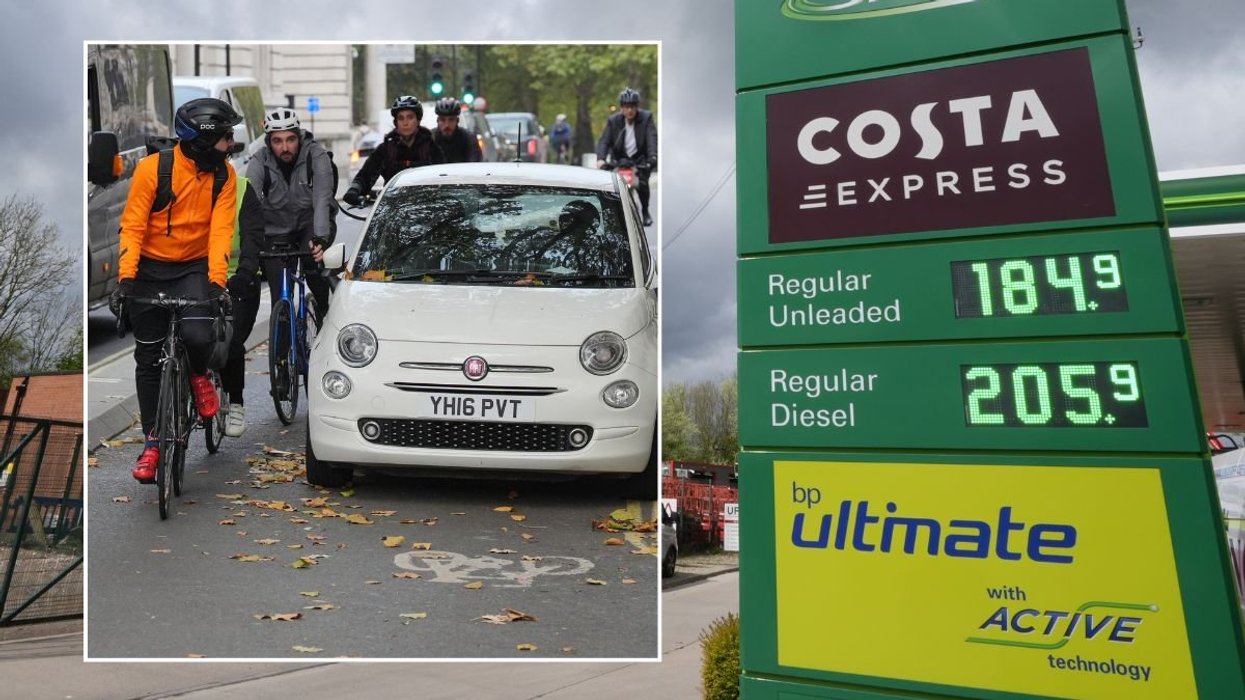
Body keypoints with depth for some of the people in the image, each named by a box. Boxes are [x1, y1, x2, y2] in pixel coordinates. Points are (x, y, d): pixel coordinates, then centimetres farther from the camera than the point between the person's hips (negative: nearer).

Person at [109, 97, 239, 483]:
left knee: (197, 336, -27)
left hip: (195, 268, 1)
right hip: (150, 269, 0)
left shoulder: (224, 174, -8)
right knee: (148, 360, 4)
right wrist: (124, 278, -22)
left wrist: (216, 280, -24)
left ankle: (199, 376, 10)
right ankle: (153, 441, 17)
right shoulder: (152, 167, -14)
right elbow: (132, 226, -14)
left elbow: (221, 230, -13)